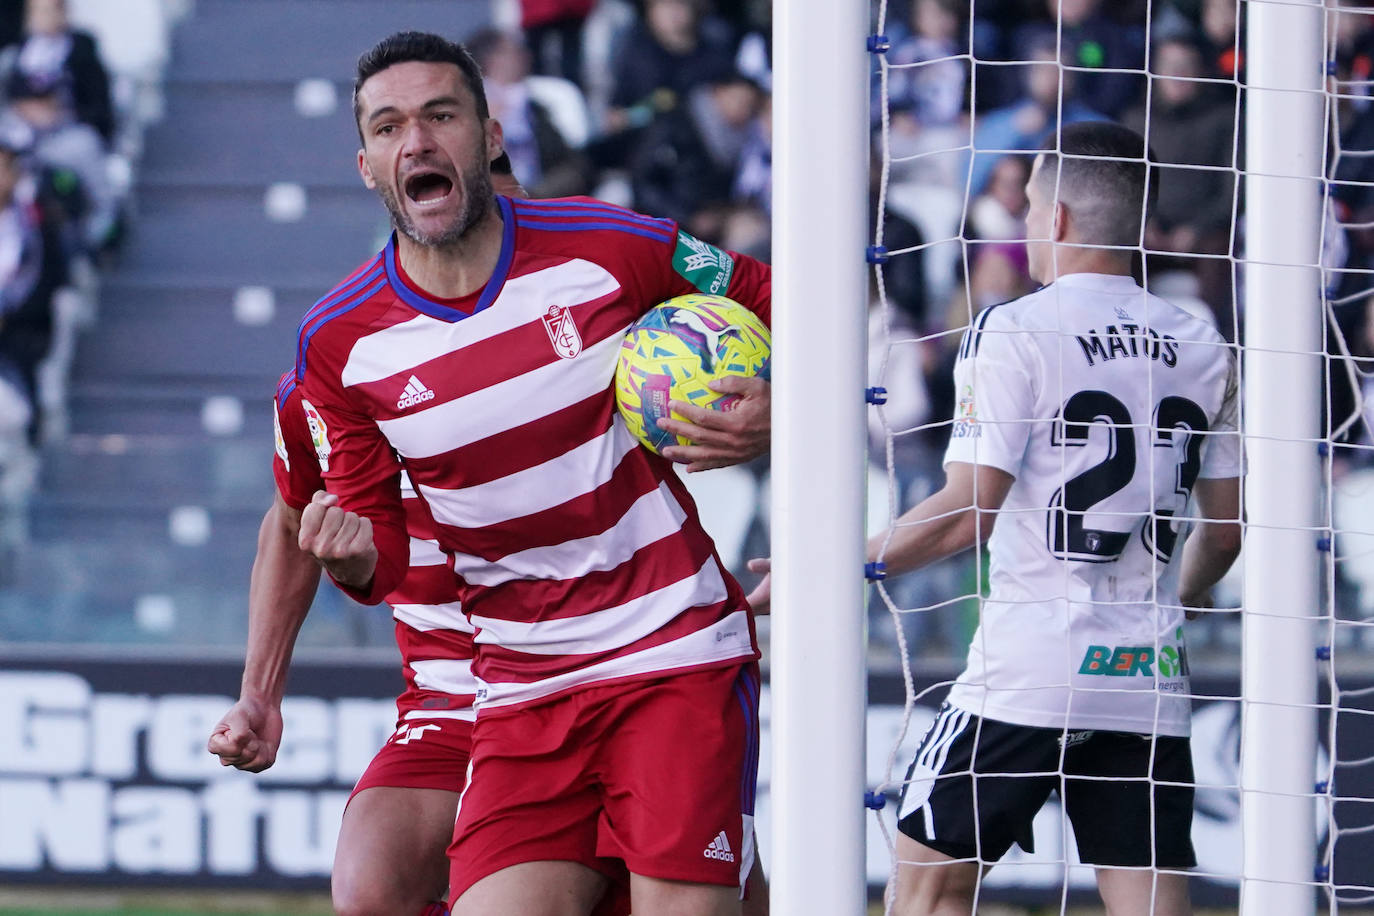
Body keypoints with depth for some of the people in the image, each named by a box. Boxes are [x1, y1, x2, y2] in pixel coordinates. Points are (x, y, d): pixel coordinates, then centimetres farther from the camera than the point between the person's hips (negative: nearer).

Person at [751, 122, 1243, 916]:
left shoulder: (1014, 331, -6)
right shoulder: (1202, 348, 10)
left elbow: (966, 515, -11)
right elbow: (1229, 524, 15)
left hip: (1030, 670, -5)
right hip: (1150, 674, 5)